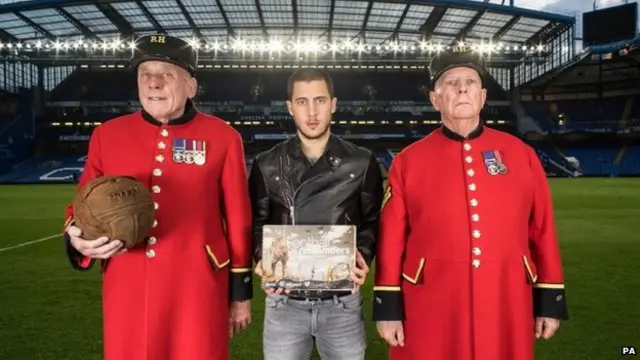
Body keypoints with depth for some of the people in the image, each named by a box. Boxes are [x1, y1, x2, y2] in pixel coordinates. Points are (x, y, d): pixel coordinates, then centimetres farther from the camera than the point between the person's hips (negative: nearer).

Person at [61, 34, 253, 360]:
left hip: (197, 291, -2)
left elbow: (238, 221, 1)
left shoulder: (222, 137, -2)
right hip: (126, 292, 3)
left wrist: (241, 292, 4)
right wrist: (77, 237, -10)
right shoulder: (107, 134, 4)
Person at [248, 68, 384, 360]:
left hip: (342, 303, 0)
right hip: (284, 302, 0)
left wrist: (362, 255, -13)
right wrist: (262, 259, -13)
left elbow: (373, 222, 5)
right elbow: (257, 223, 6)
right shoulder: (267, 165, 2)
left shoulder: (362, 163, 0)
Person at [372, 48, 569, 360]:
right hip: (430, 313, -1)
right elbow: (392, 240, -1)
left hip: (507, 308, 2)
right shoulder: (408, 161, -1)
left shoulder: (520, 153, 4)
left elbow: (543, 231, 6)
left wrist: (550, 301, 6)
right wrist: (388, 307, -2)